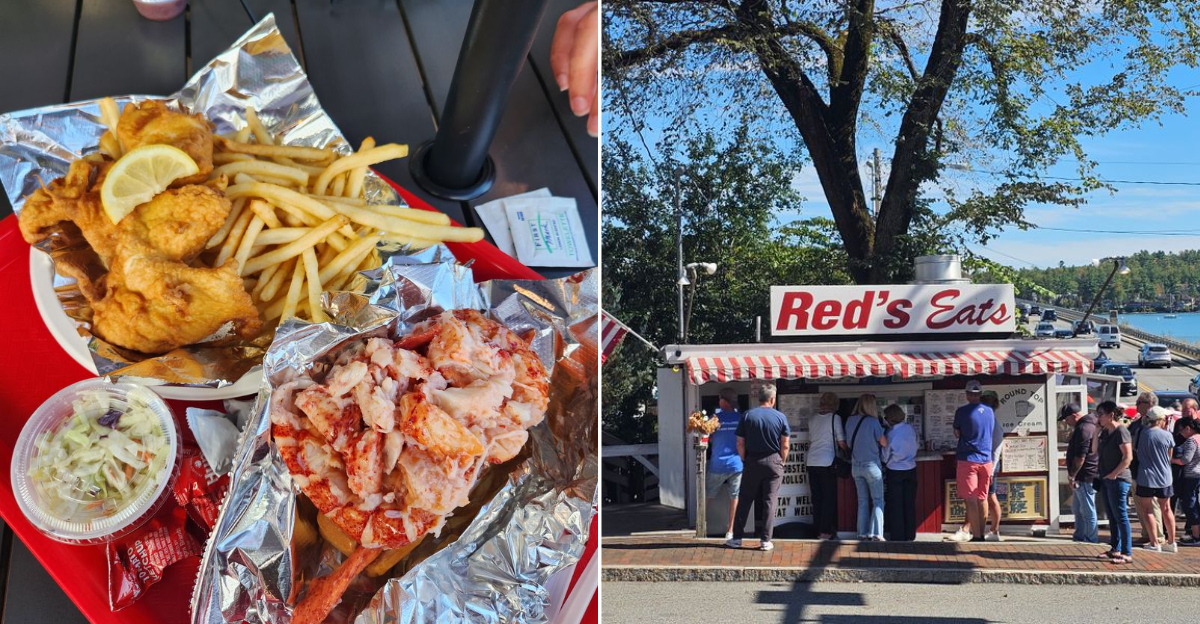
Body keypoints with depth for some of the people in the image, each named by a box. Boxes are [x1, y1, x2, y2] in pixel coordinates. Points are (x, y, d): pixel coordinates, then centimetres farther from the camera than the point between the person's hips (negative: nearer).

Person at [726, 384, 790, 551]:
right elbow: (785, 445, -2)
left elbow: (740, 444, -2)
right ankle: (765, 540, 3)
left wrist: (745, 461, 10)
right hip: (773, 462, -1)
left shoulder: (747, 416, -2)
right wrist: (781, 462, 11)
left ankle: (737, 538, 11)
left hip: (752, 462, 1)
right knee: (769, 502, 4)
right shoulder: (780, 417, -3)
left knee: (745, 500, 8)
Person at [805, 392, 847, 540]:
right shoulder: (835, 418, -5)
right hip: (827, 462, -5)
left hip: (811, 462, 5)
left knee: (816, 498, 10)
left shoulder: (812, 419, 12)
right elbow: (841, 442, -4)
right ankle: (825, 531, -1)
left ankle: (817, 530, 12)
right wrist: (849, 451, 14)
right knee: (829, 498, 2)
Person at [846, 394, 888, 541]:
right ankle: (875, 534, -4)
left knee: (862, 501, 11)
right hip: (872, 465, -5)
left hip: (856, 466, 5)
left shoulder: (850, 421, 2)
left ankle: (863, 534, 9)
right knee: (878, 501, 3)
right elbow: (884, 443, -7)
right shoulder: (873, 421, -14)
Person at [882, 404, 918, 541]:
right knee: (909, 504, 11)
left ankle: (897, 536, 7)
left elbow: (886, 456, -7)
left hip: (895, 471, -4)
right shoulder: (911, 429, -5)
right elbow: (914, 447, 7)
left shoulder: (891, 433, -15)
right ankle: (910, 534, 16)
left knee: (896, 505, 5)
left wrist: (887, 461, 13)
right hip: (910, 469, 4)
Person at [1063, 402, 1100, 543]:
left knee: (1087, 510, -2)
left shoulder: (1084, 429, -20)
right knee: (1076, 508, 19)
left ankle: (1092, 539, 6)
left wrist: (1072, 475, -17)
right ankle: (1080, 536, 27)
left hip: (1085, 476, -11)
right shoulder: (1089, 424, 15)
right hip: (1082, 477, 11)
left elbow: (1080, 456, -24)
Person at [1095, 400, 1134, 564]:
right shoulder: (1105, 432, 13)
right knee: (1112, 517, 14)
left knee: (1121, 517, -7)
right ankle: (1115, 549, 22)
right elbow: (1095, 451, 12)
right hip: (1106, 480, 9)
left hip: (1118, 480, -9)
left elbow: (1128, 457, -19)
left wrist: (1114, 474, -17)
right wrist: (1096, 432, 5)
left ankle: (1127, 554, -4)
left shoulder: (1121, 431, -14)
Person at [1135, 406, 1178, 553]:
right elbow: (1170, 457, 7)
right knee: (1166, 509, 16)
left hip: (1146, 478, -2)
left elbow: (1135, 452, 3)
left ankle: (1154, 543, 3)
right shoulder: (1167, 435, -5)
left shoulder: (1142, 432, -8)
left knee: (1147, 510, 6)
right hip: (1164, 478, 2)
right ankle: (1171, 542, 21)